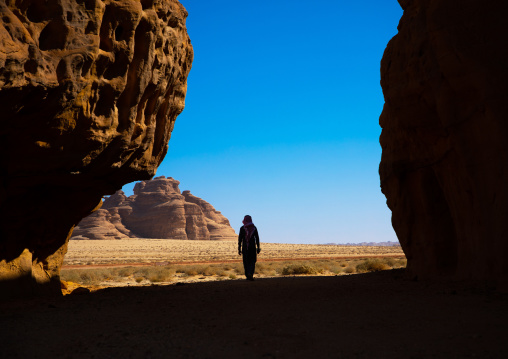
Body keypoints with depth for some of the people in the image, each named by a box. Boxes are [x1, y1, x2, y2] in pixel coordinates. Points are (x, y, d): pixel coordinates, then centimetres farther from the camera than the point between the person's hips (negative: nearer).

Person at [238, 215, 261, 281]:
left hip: (245, 247, 0)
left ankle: (247, 276, 13)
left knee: (246, 262, 11)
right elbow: (257, 238, 2)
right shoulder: (254, 228, 2)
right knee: (252, 261, 4)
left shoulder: (242, 228, -2)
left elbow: (240, 239, -3)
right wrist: (258, 247, 8)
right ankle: (250, 273, -19)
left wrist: (239, 249, 2)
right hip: (253, 247, 0)